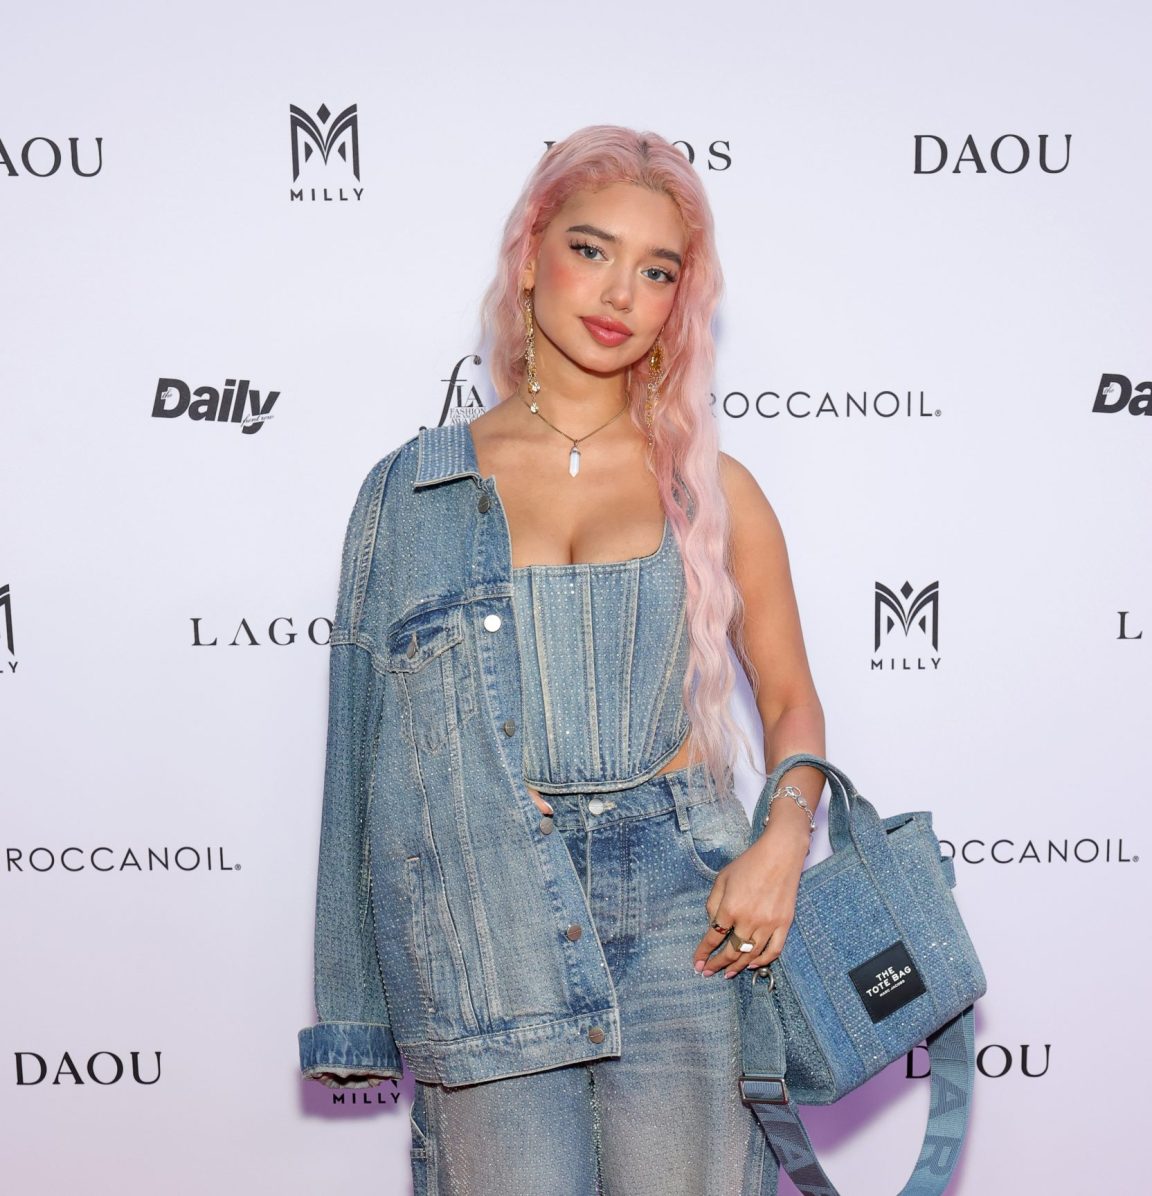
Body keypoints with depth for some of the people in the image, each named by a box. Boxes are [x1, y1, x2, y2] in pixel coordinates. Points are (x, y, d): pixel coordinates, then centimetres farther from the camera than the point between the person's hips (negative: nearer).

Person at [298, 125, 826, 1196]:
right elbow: (374, 733, 8)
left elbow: (790, 698, 11)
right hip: (482, 912, 0)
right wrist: (362, 1007, 5)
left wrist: (783, 838, -9)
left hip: (679, 905, 1)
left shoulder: (712, 488, 7)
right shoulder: (411, 493, 6)